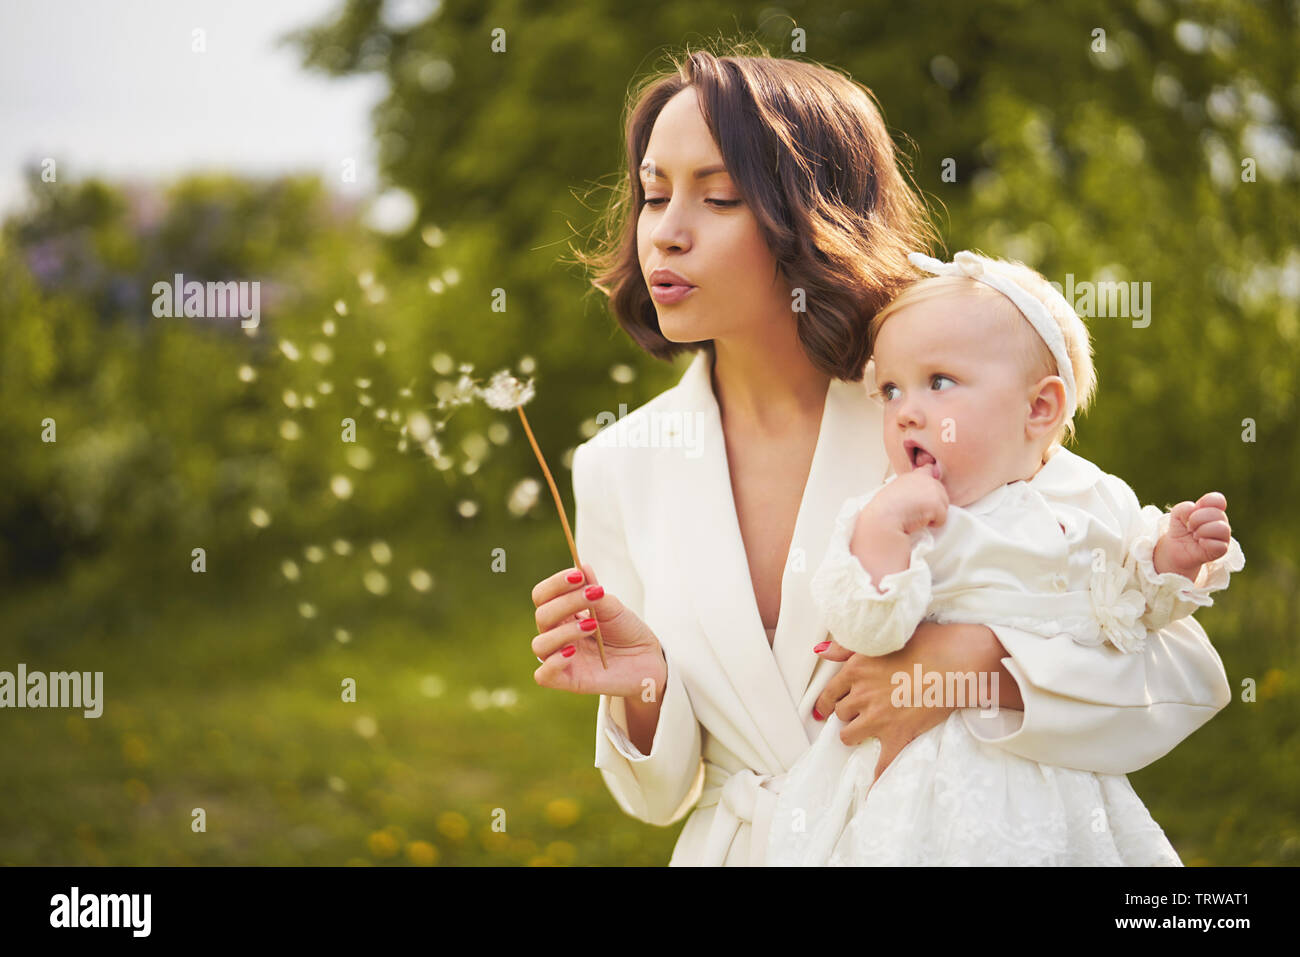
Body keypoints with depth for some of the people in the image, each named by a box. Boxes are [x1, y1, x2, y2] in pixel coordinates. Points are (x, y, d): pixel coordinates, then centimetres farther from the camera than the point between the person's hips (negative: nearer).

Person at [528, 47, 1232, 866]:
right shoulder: (616, 467, 0)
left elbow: (1188, 674, -6)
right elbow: (661, 796, 7)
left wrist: (975, 659, -20)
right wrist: (642, 687, -12)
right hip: (740, 846, 2)